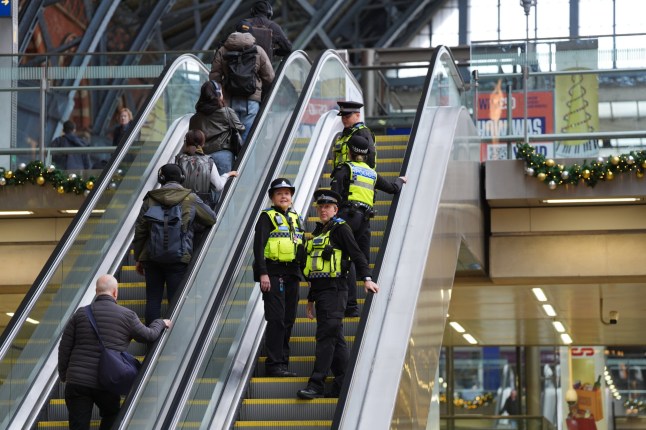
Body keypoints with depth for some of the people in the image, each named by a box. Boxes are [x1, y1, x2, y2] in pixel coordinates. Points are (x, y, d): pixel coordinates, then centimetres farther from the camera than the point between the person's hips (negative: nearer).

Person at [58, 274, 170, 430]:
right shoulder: (127, 315, 1)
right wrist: (161, 323, 35)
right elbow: (148, 336, 14)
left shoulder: (80, 314, 5)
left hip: (77, 382, 1)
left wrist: (63, 374, 18)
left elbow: (65, 347, 6)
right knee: (111, 417, 27)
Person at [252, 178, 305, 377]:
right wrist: (263, 273, -19)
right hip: (273, 273, -7)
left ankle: (282, 362, 13)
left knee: (289, 320, 7)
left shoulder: (295, 218, 18)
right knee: (276, 319, -11)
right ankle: (273, 364, -10)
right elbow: (258, 246, -11)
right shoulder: (267, 217, -2)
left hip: (292, 273, 7)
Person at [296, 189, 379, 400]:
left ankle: (316, 385, -15)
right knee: (335, 338, 9)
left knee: (326, 337, -12)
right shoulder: (318, 232, 21)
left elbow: (357, 254, -13)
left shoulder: (340, 229, -3)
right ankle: (342, 384, 11)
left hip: (335, 290, -9)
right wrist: (311, 299, 25)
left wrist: (366, 278, -27)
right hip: (320, 291, 9)